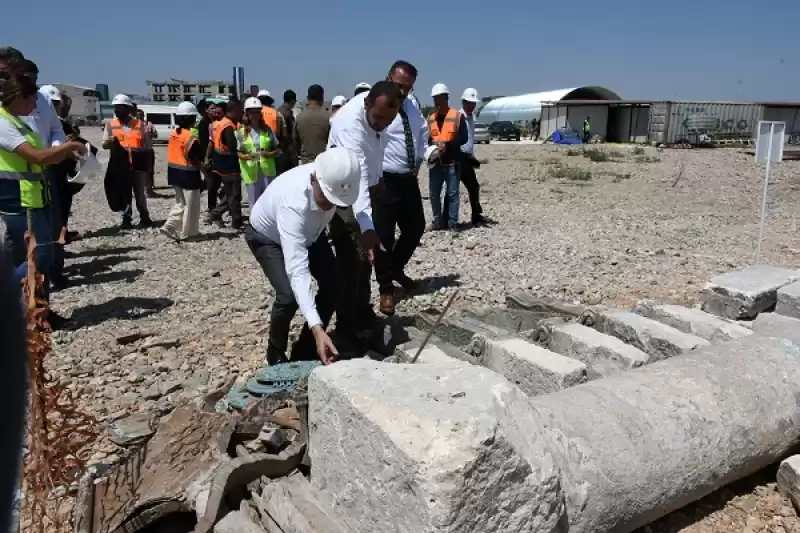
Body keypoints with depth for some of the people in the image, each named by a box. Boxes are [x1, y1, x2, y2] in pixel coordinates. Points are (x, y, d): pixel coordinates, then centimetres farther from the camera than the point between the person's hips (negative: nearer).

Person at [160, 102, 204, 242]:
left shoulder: (173, 134, 5)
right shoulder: (191, 138, -19)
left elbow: (173, 155, 10)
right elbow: (197, 160, -17)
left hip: (175, 174, 8)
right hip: (188, 175, -8)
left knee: (180, 203, 21)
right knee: (190, 206, 6)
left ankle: (169, 226, 10)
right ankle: (187, 233, 14)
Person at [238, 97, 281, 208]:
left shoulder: (267, 130, 6)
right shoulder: (241, 132, 3)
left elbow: (278, 151, 8)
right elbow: (239, 153, 5)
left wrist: (269, 154, -13)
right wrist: (246, 157, -17)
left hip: (268, 172, 1)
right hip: (251, 173, -1)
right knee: (254, 204, 7)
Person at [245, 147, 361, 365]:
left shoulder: (334, 180, -31)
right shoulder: (293, 202, -47)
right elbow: (297, 270, -52)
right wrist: (317, 328, -59)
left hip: (308, 230, 6)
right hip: (267, 236, -6)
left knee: (333, 283, -6)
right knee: (289, 295, -23)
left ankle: (306, 348, 13)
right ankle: (276, 353, 6)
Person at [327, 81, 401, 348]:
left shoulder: (377, 109, -11)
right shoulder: (350, 124, -35)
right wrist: (366, 227, -58)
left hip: (367, 190, 8)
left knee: (365, 259, 17)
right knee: (352, 264, -9)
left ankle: (363, 317, 33)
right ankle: (348, 331, 3)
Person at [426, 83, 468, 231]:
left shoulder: (457, 116, -3)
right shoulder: (430, 119, 11)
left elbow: (464, 138, -7)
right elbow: (426, 138, 11)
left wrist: (447, 144, -19)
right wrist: (433, 143, -12)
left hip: (451, 162, -4)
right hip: (435, 162, 4)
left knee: (452, 193, 1)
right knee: (434, 193, 8)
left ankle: (452, 222, 8)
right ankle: (438, 220, 19)